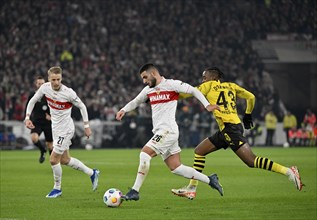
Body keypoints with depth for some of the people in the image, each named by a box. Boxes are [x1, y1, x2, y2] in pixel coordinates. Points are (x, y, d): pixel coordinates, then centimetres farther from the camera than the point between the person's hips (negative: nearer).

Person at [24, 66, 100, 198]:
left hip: (66, 129, -7)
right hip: (55, 128, 7)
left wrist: (86, 126, -5)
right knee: (65, 160, 16)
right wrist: (27, 117, -4)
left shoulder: (68, 93, -22)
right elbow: (33, 101, 7)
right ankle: (92, 173, 32)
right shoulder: (45, 88, -8)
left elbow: (82, 107, -9)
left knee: (54, 160, -7)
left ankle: (57, 188, 13)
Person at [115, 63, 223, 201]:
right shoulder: (148, 90, 16)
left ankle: (135, 191, -17)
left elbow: (193, 90, -2)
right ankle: (210, 180, 17)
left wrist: (207, 105, -10)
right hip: (160, 131, 8)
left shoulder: (171, 84, -6)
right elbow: (136, 102, 28)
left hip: (168, 130, -8)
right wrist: (124, 110, 9)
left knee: (145, 153, -18)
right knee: (176, 168, 7)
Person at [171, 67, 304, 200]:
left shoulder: (209, 85, 3)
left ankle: (288, 172, -18)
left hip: (230, 127, -9)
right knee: (199, 151, 14)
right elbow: (251, 97, 18)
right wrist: (248, 114, 31)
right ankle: (191, 189, 16)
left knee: (252, 161, -15)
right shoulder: (231, 86, 19)